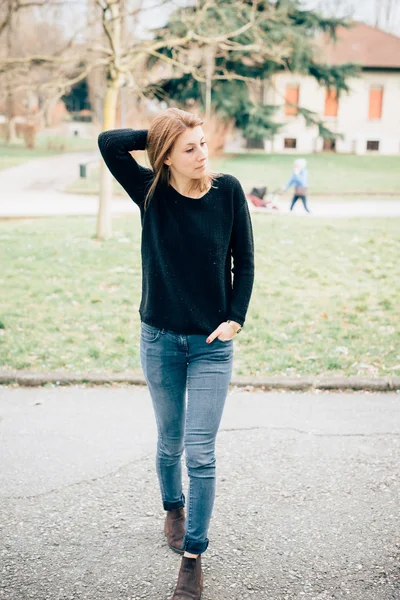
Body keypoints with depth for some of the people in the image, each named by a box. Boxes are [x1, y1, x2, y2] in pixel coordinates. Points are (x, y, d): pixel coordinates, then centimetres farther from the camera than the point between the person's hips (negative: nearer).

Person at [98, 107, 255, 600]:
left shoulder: (228, 191, -7)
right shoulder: (152, 193, -7)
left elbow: (244, 262, 0)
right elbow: (109, 142, -18)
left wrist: (235, 319, -8)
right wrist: (159, 134, -9)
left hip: (212, 344, -1)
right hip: (160, 340, 1)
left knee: (200, 453, -2)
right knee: (170, 443, 17)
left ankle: (192, 557, 11)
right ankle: (173, 507, 46)